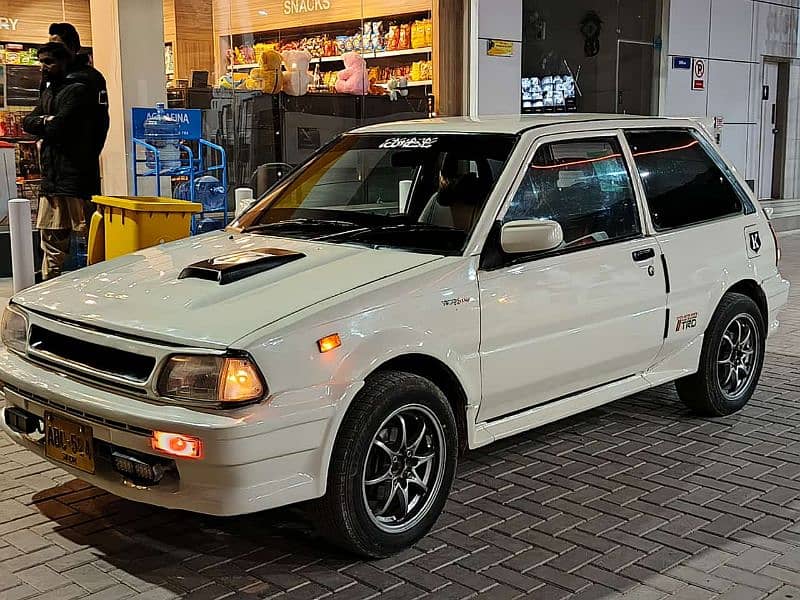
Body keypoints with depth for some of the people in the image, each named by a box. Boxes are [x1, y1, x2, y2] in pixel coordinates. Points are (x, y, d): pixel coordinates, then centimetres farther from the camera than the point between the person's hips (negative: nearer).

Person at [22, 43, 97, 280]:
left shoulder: (77, 90, -8)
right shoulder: (48, 92, 21)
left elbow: (57, 128, -16)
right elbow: (28, 122, 14)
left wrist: (42, 125, 5)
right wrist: (46, 121, -6)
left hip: (74, 178, -9)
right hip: (50, 178, 9)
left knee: (87, 234, -7)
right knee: (51, 240, 13)